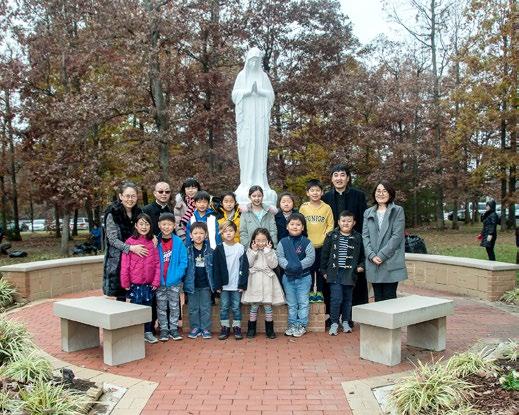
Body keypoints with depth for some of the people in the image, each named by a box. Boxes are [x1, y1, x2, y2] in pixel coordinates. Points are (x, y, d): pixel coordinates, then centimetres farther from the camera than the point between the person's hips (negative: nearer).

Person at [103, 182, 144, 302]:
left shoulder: (138, 212, 8)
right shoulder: (113, 214, -8)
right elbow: (112, 239, -11)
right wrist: (130, 248, -25)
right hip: (118, 260, -5)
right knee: (121, 296, -1)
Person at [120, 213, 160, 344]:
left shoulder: (152, 242, 5)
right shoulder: (130, 242, -5)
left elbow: (157, 263, 4)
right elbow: (125, 264, -6)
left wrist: (156, 281, -2)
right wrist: (125, 282, -7)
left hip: (149, 283, 3)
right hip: (135, 283, -3)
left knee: (148, 307, 12)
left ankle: (148, 332, 24)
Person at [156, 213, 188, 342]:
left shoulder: (178, 242, -6)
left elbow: (183, 262, -6)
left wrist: (176, 275, -15)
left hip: (174, 282, -1)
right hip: (160, 282, 1)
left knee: (174, 306, 10)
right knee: (161, 307, 10)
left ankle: (174, 328, 21)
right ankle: (164, 329, 20)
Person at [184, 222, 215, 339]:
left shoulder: (209, 250, -1)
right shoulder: (187, 250, -4)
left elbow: (213, 267, 2)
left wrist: (214, 283, -1)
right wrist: (183, 282, -5)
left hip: (205, 284, 0)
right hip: (192, 284, 0)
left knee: (205, 308, 7)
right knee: (193, 308, 10)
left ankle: (206, 329, 16)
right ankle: (195, 328, 21)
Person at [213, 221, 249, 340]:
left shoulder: (240, 248, -2)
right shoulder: (219, 249, 0)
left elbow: (245, 267, -2)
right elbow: (216, 268, 0)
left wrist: (243, 284, -7)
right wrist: (217, 285, -5)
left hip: (237, 285, -1)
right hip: (224, 285, 1)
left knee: (236, 307, 6)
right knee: (224, 307, 8)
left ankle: (237, 328, 16)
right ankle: (225, 328, 18)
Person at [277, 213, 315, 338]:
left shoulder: (306, 242, -6)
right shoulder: (283, 242, -1)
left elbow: (311, 258, -12)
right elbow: (280, 257, -6)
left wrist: (300, 265, -22)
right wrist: (288, 265, -22)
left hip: (304, 277, -2)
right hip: (288, 277, 2)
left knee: (303, 302, 4)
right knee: (291, 303, 13)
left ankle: (302, 325, 14)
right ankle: (292, 325, 23)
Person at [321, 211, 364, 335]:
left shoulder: (358, 238, 3)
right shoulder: (332, 236, 0)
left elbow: (362, 255, 12)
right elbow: (324, 254, 4)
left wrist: (361, 266, -3)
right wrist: (324, 270, 3)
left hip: (350, 273, 2)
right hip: (335, 273, -2)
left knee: (347, 299, 12)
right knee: (336, 298, -7)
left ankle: (346, 322, 26)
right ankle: (334, 323, 6)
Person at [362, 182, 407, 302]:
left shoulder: (398, 211, 2)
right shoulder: (368, 213, 13)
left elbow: (397, 236, -7)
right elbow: (365, 236, 6)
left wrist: (382, 255, -13)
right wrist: (372, 255, -9)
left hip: (391, 263, -3)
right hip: (373, 263, 3)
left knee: (389, 298, -1)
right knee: (378, 299, 8)